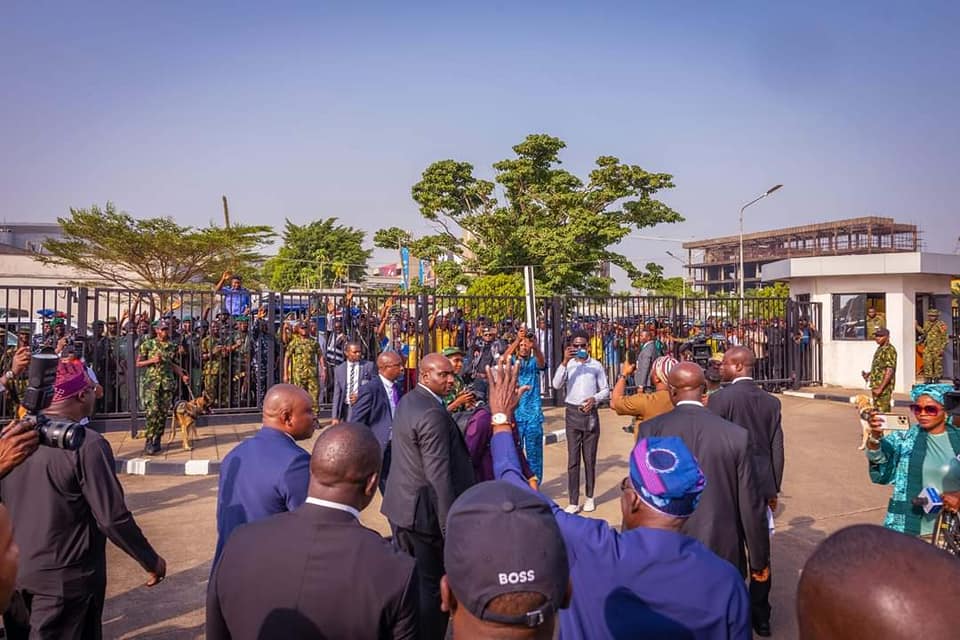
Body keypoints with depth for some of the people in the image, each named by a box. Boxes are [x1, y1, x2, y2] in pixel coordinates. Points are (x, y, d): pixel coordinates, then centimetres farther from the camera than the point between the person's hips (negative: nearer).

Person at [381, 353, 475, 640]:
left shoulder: (407, 401, 7)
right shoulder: (432, 414, -24)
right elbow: (440, 476, -26)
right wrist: (451, 525, -23)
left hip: (400, 504, 10)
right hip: (424, 510, -10)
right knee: (432, 584, 7)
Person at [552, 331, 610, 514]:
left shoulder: (596, 365, 3)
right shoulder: (568, 365, 1)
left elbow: (605, 390, 8)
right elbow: (557, 385, -14)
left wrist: (594, 398, -12)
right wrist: (565, 362, -22)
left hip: (591, 414, 1)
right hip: (573, 413, 0)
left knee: (590, 458, 8)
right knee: (573, 459, 0)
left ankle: (589, 497, 21)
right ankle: (573, 501, 4)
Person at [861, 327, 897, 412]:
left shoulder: (889, 350, -14)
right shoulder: (879, 349, 15)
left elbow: (889, 372, -20)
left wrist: (880, 388, -22)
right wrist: (869, 374, 10)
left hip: (884, 387, -10)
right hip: (876, 386, 10)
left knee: (883, 411, -7)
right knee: (876, 411, 15)